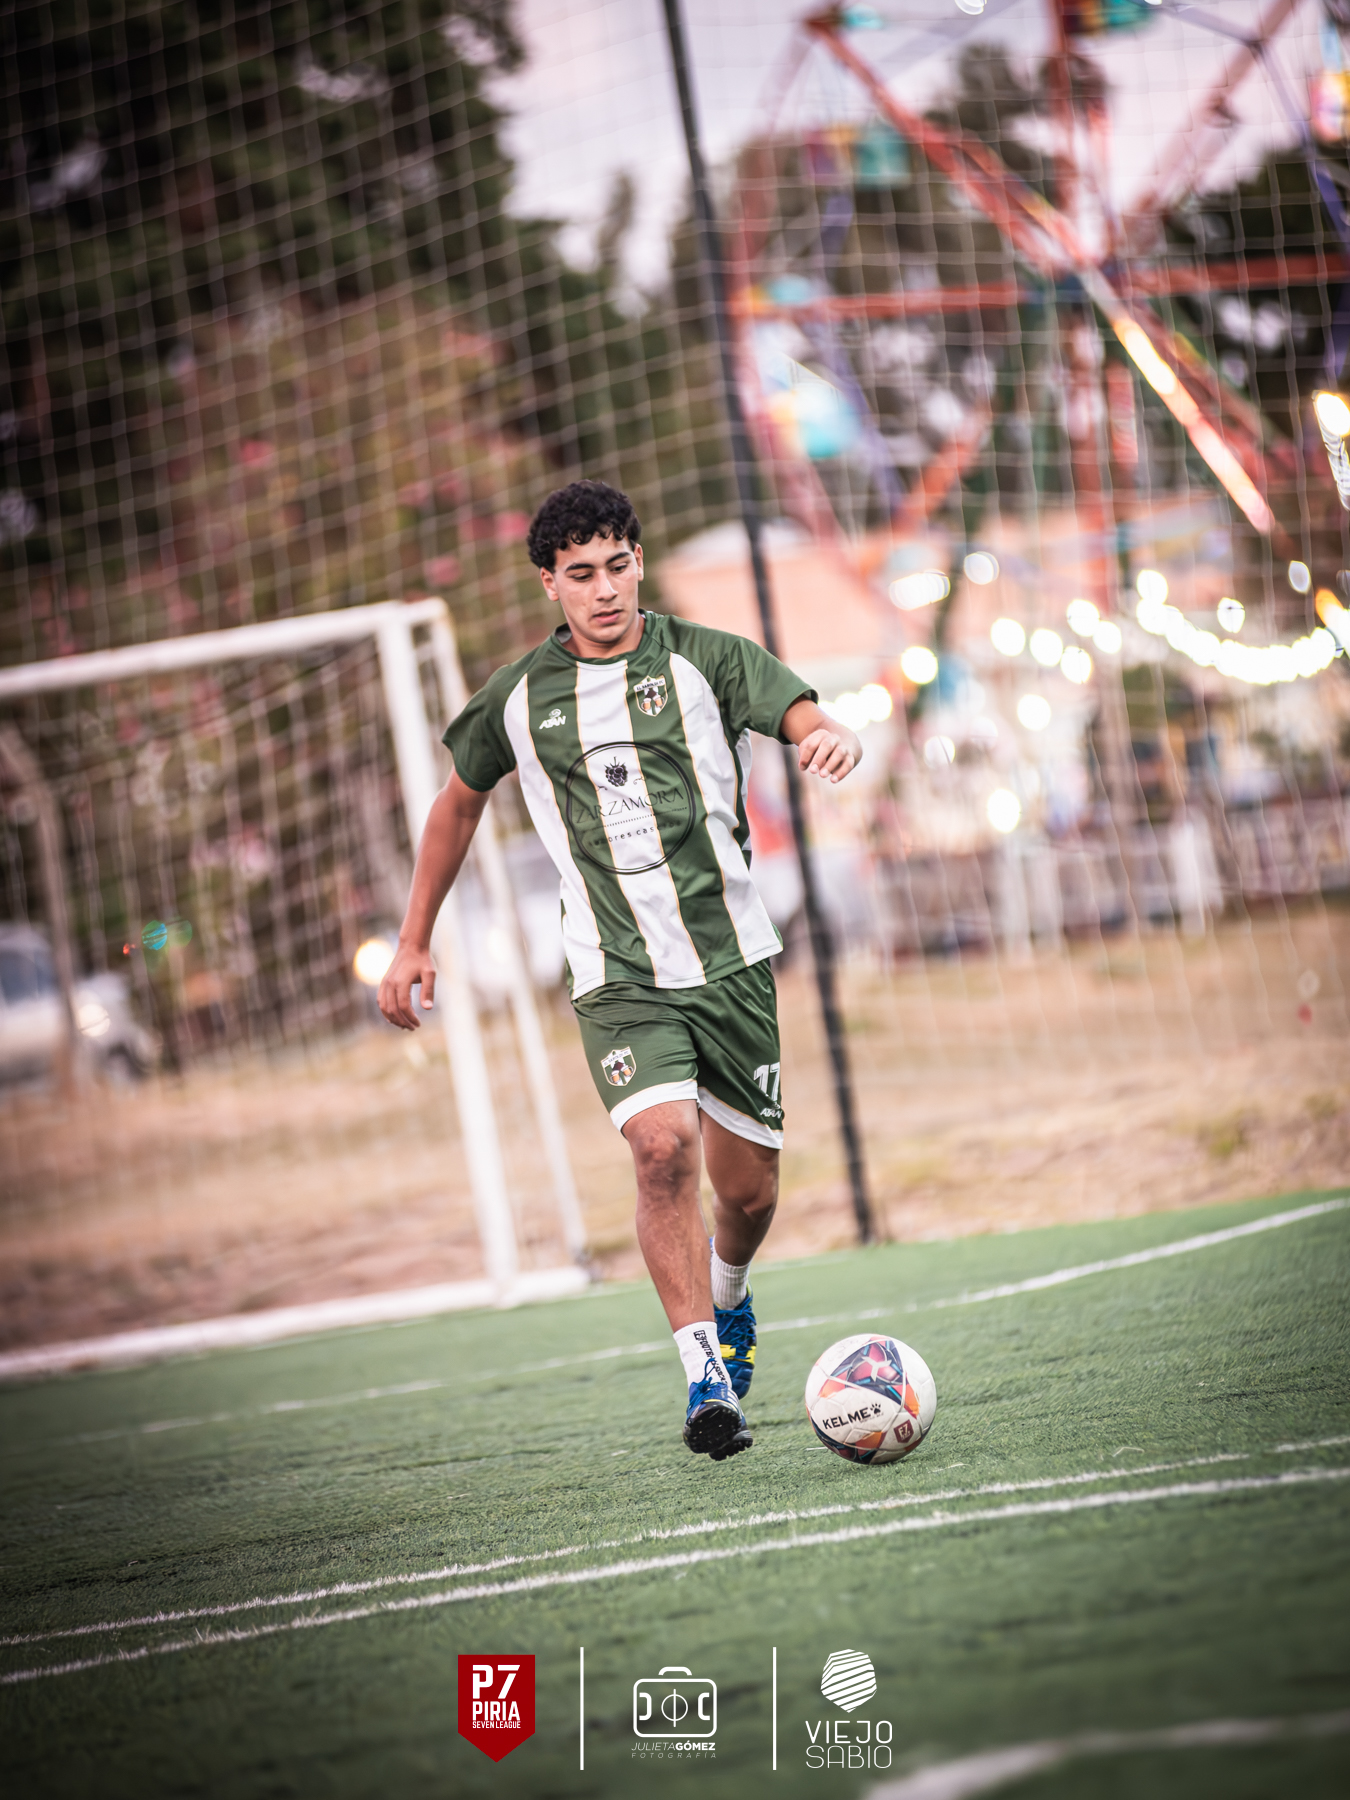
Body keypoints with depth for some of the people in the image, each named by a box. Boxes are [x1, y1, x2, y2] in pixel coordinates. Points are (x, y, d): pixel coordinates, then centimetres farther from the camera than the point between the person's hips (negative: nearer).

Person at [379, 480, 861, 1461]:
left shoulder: (705, 660, 1)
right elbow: (460, 804, 20)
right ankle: (707, 1378, -20)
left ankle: (727, 1298, 42)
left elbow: (809, 719, -12)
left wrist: (835, 736, -37)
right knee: (663, 1146, -25)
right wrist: (414, 941, 20)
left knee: (749, 1191, 7)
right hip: (618, 977, -1)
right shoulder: (518, 698, 5)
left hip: (731, 961, 1)